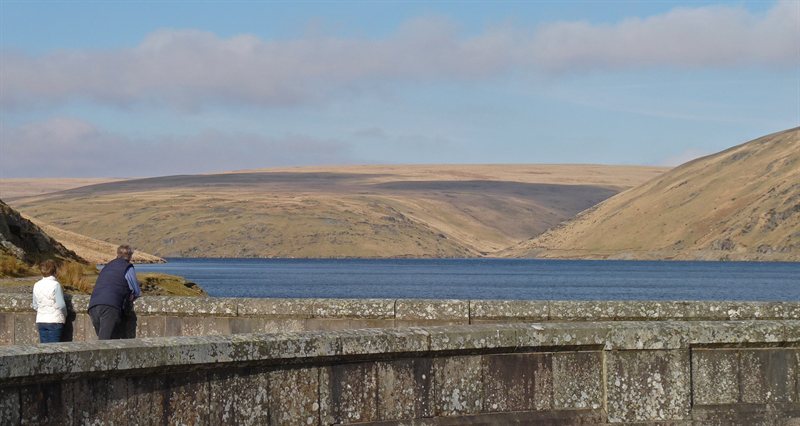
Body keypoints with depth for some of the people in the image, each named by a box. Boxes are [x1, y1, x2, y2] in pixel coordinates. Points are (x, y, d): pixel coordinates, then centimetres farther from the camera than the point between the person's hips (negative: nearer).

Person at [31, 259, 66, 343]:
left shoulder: (37, 285, 4)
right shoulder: (55, 285, -12)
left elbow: (35, 306, 11)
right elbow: (61, 304, -12)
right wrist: (64, 314, 7)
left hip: (41, 321, 5)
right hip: (54, 321, -5)